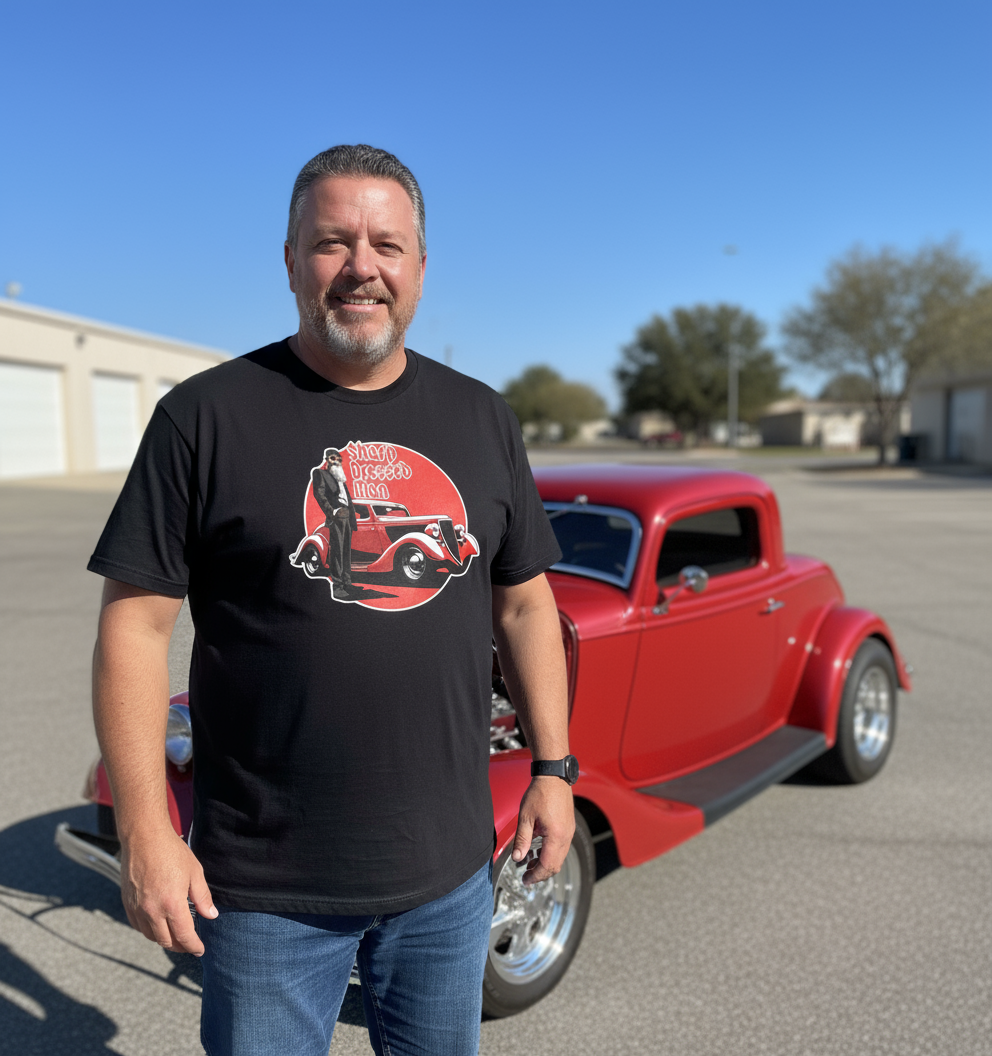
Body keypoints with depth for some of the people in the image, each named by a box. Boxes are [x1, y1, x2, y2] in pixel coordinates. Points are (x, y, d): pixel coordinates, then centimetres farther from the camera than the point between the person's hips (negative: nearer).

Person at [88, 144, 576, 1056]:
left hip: (448, 868, 4)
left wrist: (554, 768, 6)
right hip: (265, 883, -3)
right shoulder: (207, 416, -8)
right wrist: (144, 830, -10)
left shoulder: (482, 419, 4)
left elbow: (524, 603, 8)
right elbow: (135, 623, -8)